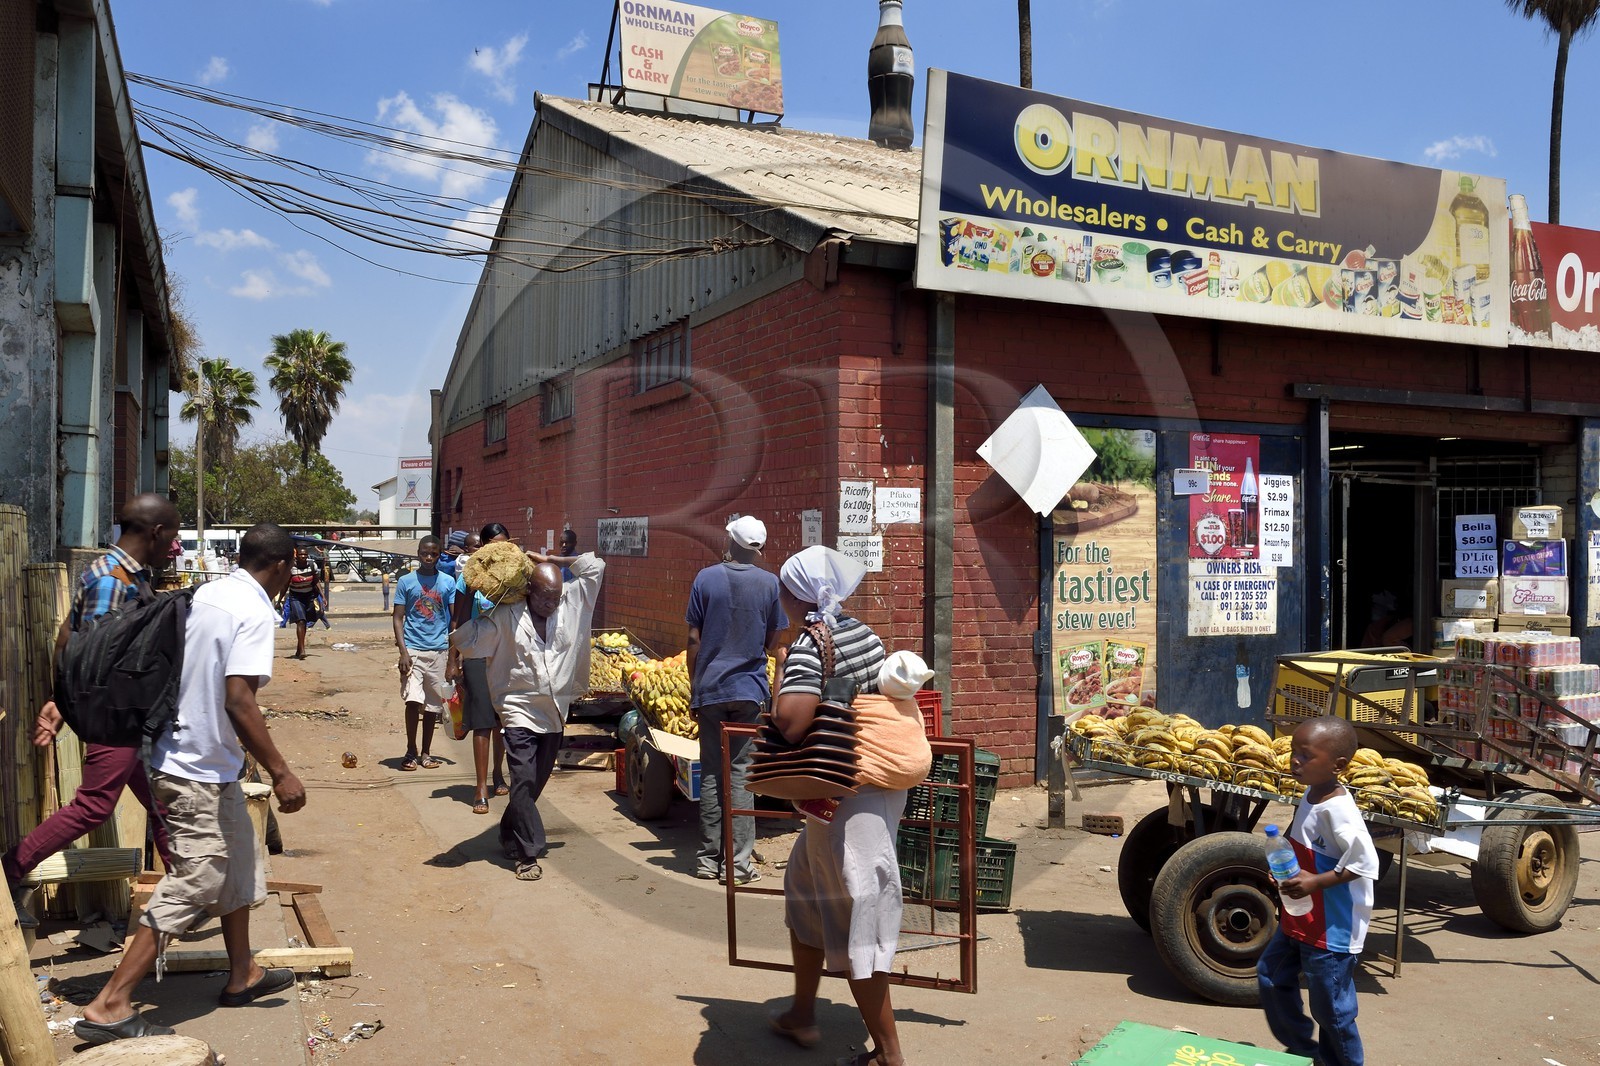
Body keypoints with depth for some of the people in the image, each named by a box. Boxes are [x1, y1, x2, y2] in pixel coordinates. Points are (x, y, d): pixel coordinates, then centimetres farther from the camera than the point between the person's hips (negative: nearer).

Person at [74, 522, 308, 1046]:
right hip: (201, 772, -9)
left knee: (239, 867, 20)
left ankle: (242, 975, 33)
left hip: (184, 756, 9)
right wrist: (280, 772, -22)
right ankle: (109, 1007, 5)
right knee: (190, 887, -1)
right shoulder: (254, 612, -20)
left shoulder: (204, 594, 5)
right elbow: (238, 701, -27)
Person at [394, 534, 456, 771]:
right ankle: (410, 752, 3)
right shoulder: (406, 581, 2)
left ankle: (426, 752, 19)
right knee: (412, 700, -12)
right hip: (413, 649, -2)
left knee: (432, 704, 8)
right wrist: (403, 651, -10)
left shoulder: (448, 582, 5)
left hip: (439, 650, 2)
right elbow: (398, 618, 1)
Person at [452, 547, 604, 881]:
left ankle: (510, 837, 35)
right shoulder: (506, 617, -7)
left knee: (536, 782, 14)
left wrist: (548, 560, 0)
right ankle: (529, 854, -3)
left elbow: (594, 567, 2)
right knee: (524, 782, -11)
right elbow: (464, 640, -4)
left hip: (555, 714, 4)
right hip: (520, 712, -4)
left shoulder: (573, 603, 1)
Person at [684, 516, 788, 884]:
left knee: (710, 774, 8)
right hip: (750, 689, 0)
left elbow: (694, 640, 0)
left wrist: (693, 690, 9)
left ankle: (709, 859, 12)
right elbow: (773, 643, 3)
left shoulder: (706, 578, -1)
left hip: (710, 688, 1)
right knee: (741, 773, 2)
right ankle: (738, 862, 1)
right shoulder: (770, 584, -1)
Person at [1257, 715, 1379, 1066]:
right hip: (1299, 919, 10)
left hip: (1331, 928, -10)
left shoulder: (1337, 810, -26)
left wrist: (1315, 882, -27)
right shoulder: (1310, 794, 2)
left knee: (1330, 1007, 4)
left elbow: (1365, 863, -28)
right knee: (1271, 976, 21)